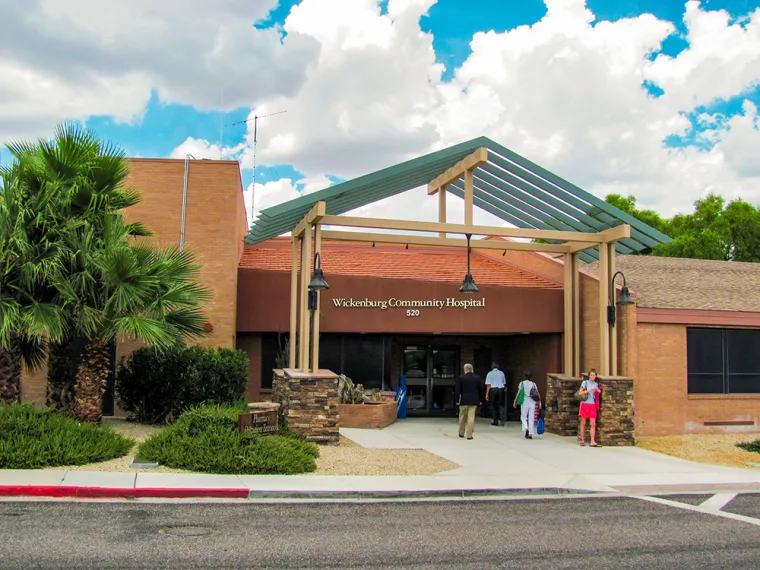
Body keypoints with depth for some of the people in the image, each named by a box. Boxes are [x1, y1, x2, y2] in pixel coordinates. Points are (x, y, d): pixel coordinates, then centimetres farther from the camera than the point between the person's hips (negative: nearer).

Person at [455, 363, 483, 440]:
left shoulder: (461, 378, -6)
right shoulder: (477, 378, 2)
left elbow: (457, 390, -5)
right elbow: (480, 390, 7)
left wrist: (457, 400, 0)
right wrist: (480, 400, 15)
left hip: (463, 400, -1)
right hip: (473, 401, 1)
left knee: (462, 417, 14)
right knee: (471, 417, 0)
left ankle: (461, 433, 25)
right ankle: (469, 435, -2)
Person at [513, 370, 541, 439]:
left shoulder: (522, 383, -3)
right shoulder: (533, 384, 4)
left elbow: (518, 393, -6)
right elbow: (537, 394, 1)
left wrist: (515, 401, 0)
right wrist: (539, 402, 6)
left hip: (524, 402, -2)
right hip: (532, 403, 2)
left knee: (523, 417, 11)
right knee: (531, 418, 6)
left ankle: (526, 429, -14)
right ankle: (530, 434, 4)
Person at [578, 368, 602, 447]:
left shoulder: (596, 384, 12)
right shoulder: (585, 382, 2)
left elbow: (598, 394, 18)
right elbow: (580, 393, -6)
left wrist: (598, 391, -2)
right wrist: (589, 390, -14)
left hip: (592, 405, 3)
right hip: (584, 404, -3)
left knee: (593, 424, -6)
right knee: (583, 423, 2)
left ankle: (593, 442, -11)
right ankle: (582, 441, 10)